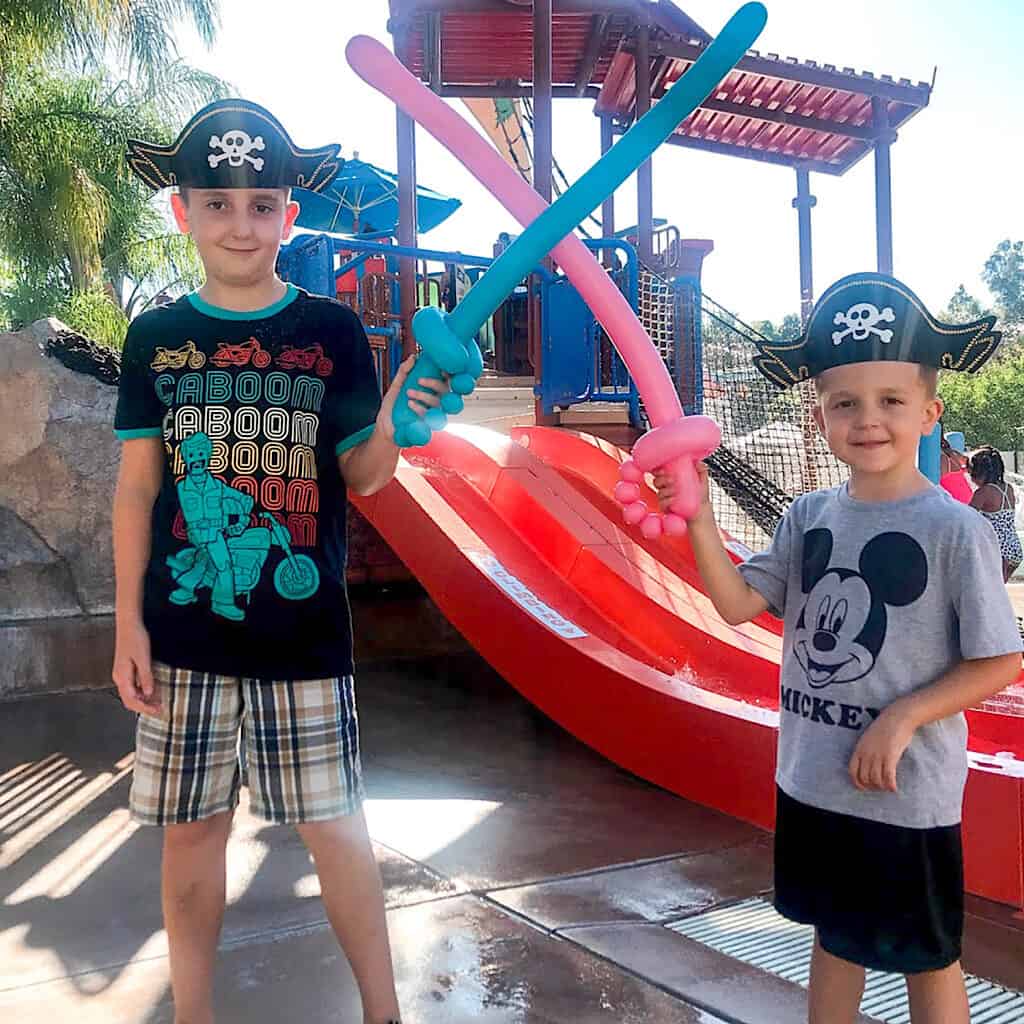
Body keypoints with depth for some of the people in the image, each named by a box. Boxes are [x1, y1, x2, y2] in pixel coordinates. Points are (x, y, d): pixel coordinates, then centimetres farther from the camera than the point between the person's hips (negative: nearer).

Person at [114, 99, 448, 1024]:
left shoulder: (332, 332, 0)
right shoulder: (156, 338, 4)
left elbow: (363, 478, 0)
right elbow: (136, 487, 5)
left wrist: (390, 422, -21)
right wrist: (129, 622, 1)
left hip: (303, 632, -1)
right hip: (184, 634, 2)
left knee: (333, 823, 6)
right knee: (191, 827, 12)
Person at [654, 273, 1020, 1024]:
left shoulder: (955, 529, -16)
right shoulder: (810, 516, -2)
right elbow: (738, 603, -5)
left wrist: (902, 718, -21)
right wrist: (699, 519, -18)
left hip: (907, 791, -5)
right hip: (812, 779, 5)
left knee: (926, 956, 16)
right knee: (833, 933, 24)